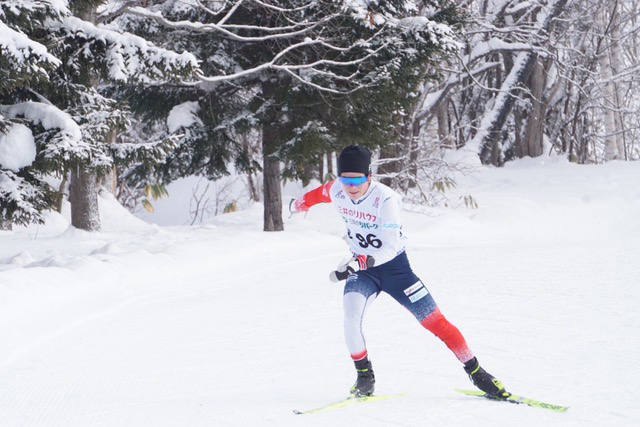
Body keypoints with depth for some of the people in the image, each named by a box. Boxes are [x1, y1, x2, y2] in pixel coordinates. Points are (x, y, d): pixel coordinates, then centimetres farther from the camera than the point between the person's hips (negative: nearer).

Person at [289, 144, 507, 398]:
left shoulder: (386, 199, -26)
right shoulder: (336, 191, -10)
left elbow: (390, 247, -32)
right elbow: (320, 193, 16)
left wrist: (360, 261, -47)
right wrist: (300, 204, 36)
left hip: (395, 268, -3)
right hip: (362, 270, 3)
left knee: (435, 321, -5)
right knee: (351, 315, -24)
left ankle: (476, 372, 8)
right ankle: (364, 376, -6)